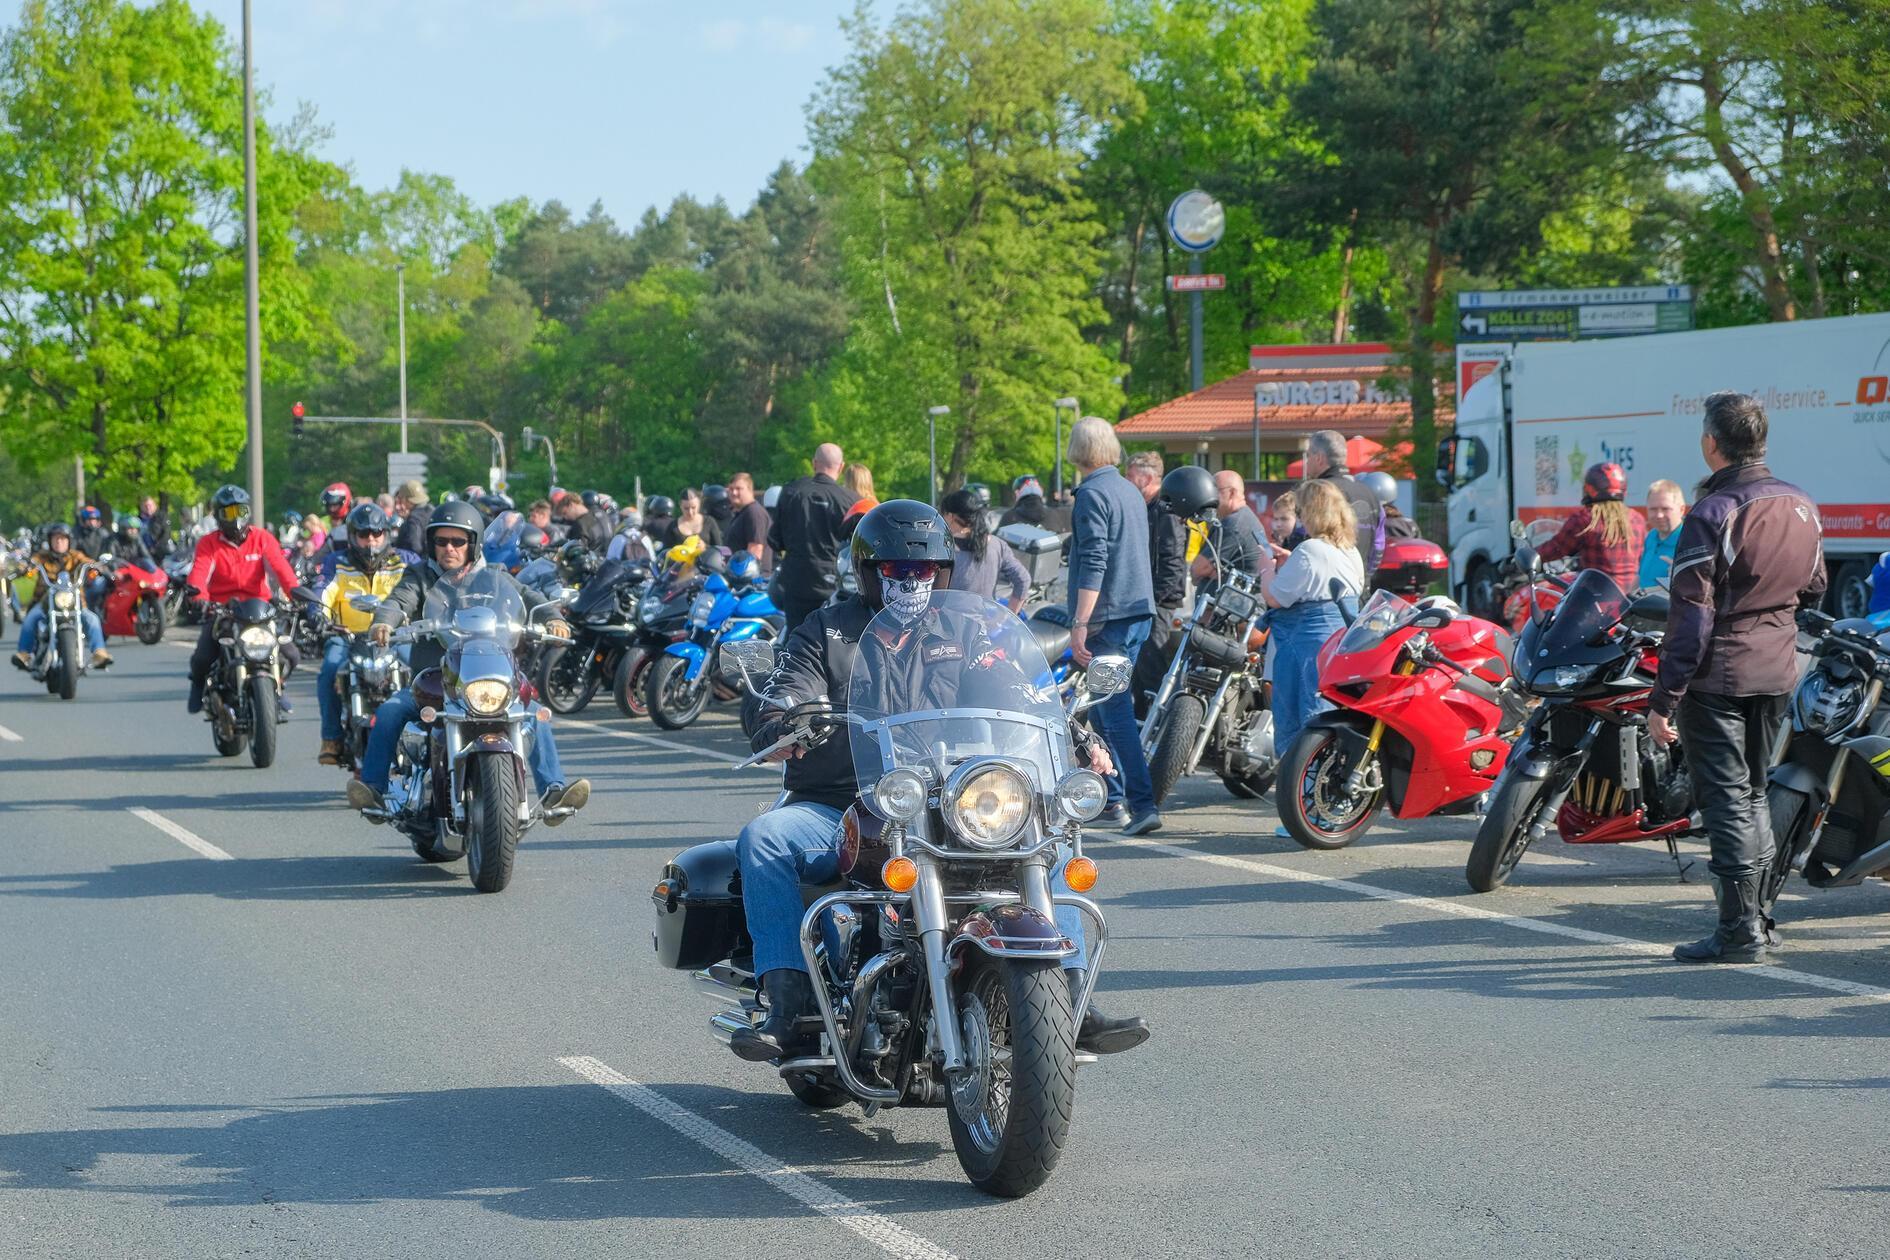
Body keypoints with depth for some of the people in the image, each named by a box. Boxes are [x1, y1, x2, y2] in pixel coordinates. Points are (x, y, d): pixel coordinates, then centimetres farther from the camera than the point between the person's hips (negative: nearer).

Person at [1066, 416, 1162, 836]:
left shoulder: (1093, 494, -12)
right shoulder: (1131, 491, 16)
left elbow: (1093, 564, -19)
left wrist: (1080, 624, -21)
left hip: (1109, 616, -9)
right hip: (1139, 612, 9)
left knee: (1114, 711, -11)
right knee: (1104, 708, 18)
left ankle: (1144, 804, -18)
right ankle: (1112, 795, 24)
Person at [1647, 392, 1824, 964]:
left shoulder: (1712, 514, -16)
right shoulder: (1802, 506, 6)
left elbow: (1690, 617, -18)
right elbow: (1813, 590, 18)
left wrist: (1663, 699, -15)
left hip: (1717, 677, -7)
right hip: (1778, 673, 7)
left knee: (1726, 797, -2)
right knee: (1753, 793, 18)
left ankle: (1740, 930, -3)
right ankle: (1758, 917, 23)